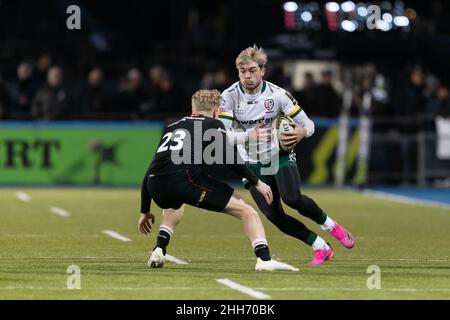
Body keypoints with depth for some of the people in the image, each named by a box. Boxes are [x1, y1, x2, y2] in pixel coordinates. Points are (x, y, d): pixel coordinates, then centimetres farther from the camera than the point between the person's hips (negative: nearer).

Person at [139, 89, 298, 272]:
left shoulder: (171, 128, 33)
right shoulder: (213, 124, 18)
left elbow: (150, 173, 33)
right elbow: (228, 157, -1)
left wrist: (145, 211, 40)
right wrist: (256, 182, 5)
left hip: (156, 187, 6)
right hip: (185, 178, -6)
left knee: (175, 204, 43)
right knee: (246, 211, 3)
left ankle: (159, 250, 24)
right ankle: (264, 259, -16)